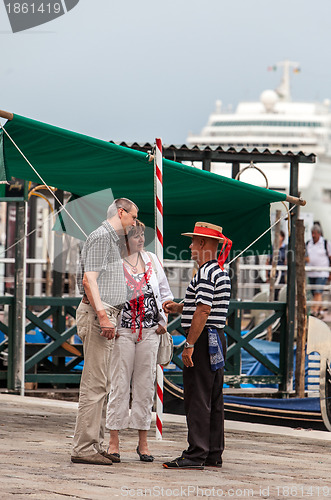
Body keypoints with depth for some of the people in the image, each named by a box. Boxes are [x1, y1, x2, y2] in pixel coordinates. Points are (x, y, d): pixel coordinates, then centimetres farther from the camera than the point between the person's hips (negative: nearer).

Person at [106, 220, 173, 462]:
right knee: (119, 385, -3)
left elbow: (165, 292, 18)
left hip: (150, 332, 4)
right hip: (122, 332, -4)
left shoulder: (152, 260, 10)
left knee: (145, 384, 4)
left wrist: (164, 320, 8)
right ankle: (114, 441, 2)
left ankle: (143, 441, 9)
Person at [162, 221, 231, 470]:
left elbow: (203, 311, -21)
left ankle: (196, 454, -11)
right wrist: (179, 307, 15)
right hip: (217, 338, 10)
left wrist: (190, 344, -21)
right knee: (214, 399, 11)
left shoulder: (206, 273, -15)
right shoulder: (221, 272, 16)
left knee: (198, 398, -9)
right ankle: (214, 454, 14)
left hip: (203, 339, -10)